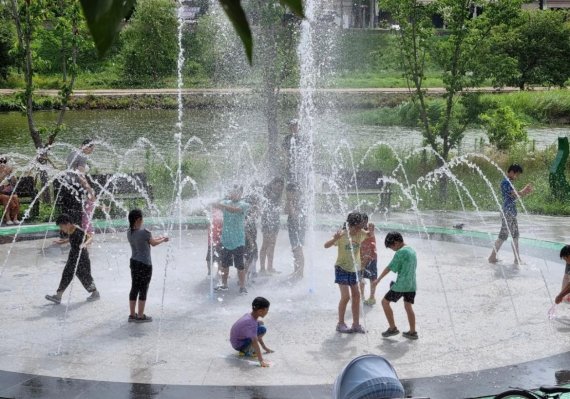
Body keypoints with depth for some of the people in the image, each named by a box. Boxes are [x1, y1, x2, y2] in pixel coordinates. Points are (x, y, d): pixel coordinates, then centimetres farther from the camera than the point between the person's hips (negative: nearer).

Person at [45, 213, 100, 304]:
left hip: (81, 255, -9)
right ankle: (58, 296, 9)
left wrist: (85, 244, -50)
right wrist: (62, 241, 33)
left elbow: (90, 237, -31)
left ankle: (96, 293, 22)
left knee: (84, 275, 2)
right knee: (66, 274, 7)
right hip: (73, 254, 9)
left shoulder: (78, 231, -24)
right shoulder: (69, 231, 2)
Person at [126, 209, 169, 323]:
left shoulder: (129, 232, 2)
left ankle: (132, 315, 20)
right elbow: (153, 243, -3)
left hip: (134, 262, 7)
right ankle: (141, 316, 9)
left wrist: (158, 238, 24)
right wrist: (163, 240, 17)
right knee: (143, 290, 3)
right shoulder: (144, 232, -20)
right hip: (145, 264, -7)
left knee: (134, 288, 13)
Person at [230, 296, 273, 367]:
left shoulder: (249, 315, -4)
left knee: (260, 323, 11)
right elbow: (255, 342, -35)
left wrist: (265, 348, 18)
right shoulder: (251, 323, -31)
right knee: (262, 329, -22)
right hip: (238, 345, -9)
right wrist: (261, 361, -36)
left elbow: (257, 335, 11)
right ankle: (246, 351, -10)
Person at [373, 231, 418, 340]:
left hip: (401, 285, -8)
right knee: (408, 306, 14)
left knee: (385, 302, 4)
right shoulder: (412, 251, 11)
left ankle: (392, 328, 5)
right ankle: (412, 332, 14)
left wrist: (378, 279, -4)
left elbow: (389, 267, -12)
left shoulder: (401, 252, -15)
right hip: (412, 285, 8)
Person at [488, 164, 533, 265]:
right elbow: (515, 195, -20)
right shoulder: (505, 182, -14)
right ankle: (492, 257, 0)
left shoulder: (509, 182, 17)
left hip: (512, 213, 10)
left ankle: (517, 259, 13)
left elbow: (515, 195, 17)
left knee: (515, 236, 10)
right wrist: (525, 190, -7)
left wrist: (525, 192, 7)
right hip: (507, 213, -10)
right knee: (503, 236, -6)